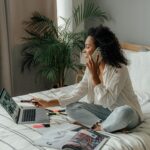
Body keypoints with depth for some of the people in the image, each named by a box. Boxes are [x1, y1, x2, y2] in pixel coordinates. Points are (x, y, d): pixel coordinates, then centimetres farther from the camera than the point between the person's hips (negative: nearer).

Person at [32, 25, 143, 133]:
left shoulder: (119, 69, -25)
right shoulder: (92, 67, -4)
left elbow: (106, 101, -28)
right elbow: (78, 93, -3)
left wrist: (94, 75, -28)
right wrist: (49, 103, -7)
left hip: (127, 113, -6)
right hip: (106, 111, 6)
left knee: (125, 112, -41)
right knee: (71, 107, -9)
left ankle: (97, 127, -19)